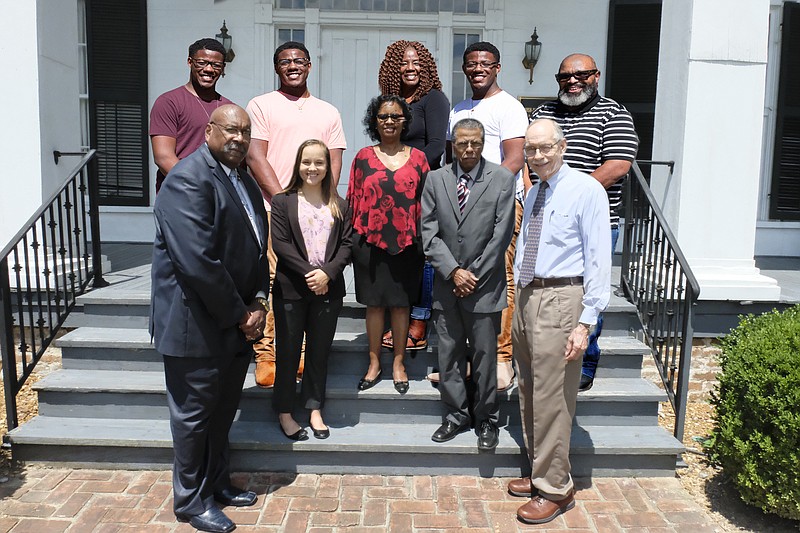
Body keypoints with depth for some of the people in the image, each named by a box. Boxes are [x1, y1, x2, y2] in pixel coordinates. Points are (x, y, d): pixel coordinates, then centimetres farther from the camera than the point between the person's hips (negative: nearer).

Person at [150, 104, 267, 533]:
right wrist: (239, 314, -16)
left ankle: (217, 482, 38)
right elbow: (198, 261, -25)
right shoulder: (188, 180, -17)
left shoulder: (245, 182, 11)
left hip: (236, 321, 8)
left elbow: (257, 248, 13)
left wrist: (258, 302, -2)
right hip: (197, 323, -8)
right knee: (194, 413, 7)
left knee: (223, 409, 20)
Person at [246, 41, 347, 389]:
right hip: (272, 209, -2)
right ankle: (266, 357, 4)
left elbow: (334, 164, 11)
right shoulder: (261, 105, 9)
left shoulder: (328, 112, 18)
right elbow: (256, 158, -1)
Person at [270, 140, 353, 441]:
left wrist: (327, 272, -14)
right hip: (291, 289, -2)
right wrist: (308, 273, -15)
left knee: (319, 351, 11)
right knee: (288, 351, 6)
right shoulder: (282, 201, 1)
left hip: (328, 289, 2)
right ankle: (285, 413, 19)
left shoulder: (339, 205, 8)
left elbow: (346, 244, 1)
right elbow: (280, 243, -7)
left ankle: (315, 409, 24)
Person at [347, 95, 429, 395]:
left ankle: (398, 363, 21)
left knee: (401, 302, 7)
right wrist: (352, 239, -1)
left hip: (407, 243, 0)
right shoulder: (363, 157, 5)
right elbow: (353, 199, 6)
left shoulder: (417, 158, 6)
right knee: (374, 302, 7)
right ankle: (374, 362, 20)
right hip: (370, 242, 0)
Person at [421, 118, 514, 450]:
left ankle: (486, 420, 22)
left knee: (485, 357, 6)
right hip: (447, 285, 3)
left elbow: (502, 234, -6)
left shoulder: (502, 179, -1)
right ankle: (456, 415, 27)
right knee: (449, 355, 11)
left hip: (485, 285, -2)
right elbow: (429, 232, 1)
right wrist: (453, 271, -9)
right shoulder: (435, 180, 5)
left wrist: (474, 275, -8)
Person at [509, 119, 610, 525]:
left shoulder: (586, 190, -8)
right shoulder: (532, 194, 15)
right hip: (526, 296, 8)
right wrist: (518, 301, 11)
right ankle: (539, 473, 33)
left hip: (559, 299, -8)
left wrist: (585, 322, -18)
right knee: (528, 394, 16)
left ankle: (555, 488, 14)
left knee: (551, 398, -3)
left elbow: (599, 261, -13)